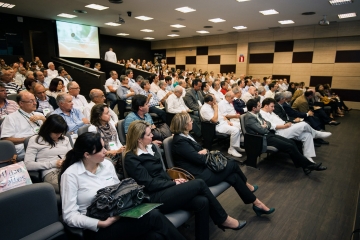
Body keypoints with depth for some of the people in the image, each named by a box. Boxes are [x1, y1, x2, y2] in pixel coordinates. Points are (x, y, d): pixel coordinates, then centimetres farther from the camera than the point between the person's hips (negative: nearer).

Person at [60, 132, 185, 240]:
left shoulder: (107, 164, 5)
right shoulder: (71, 174, -10)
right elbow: (69, 216, -11)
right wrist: (102, 223, -22)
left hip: (118, 217, 5)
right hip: (96, 229, -5)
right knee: (153, 217, -25)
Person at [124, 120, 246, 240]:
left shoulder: (151, 147, 12)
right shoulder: (131, 159, -12)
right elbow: (149, 184, -14)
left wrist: (173, 181, -1)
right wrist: (174, 183, -9)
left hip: (165, 189, 8)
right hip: (155, 198, -8)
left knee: (202, 202, -18)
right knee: (199, 183, -18)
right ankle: (223, 219, 1)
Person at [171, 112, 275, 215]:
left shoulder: (184, 136, 9)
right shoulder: (180, 142, -21)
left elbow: (200, 150, 12)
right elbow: (199, 159, -23)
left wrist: (204, 151, -11)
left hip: (202, 169, 9)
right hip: (199, 176, -9)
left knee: (234, 177, -1)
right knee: (232, 164, -5)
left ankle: (256, 203, 15)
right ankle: (247, 186, 19)